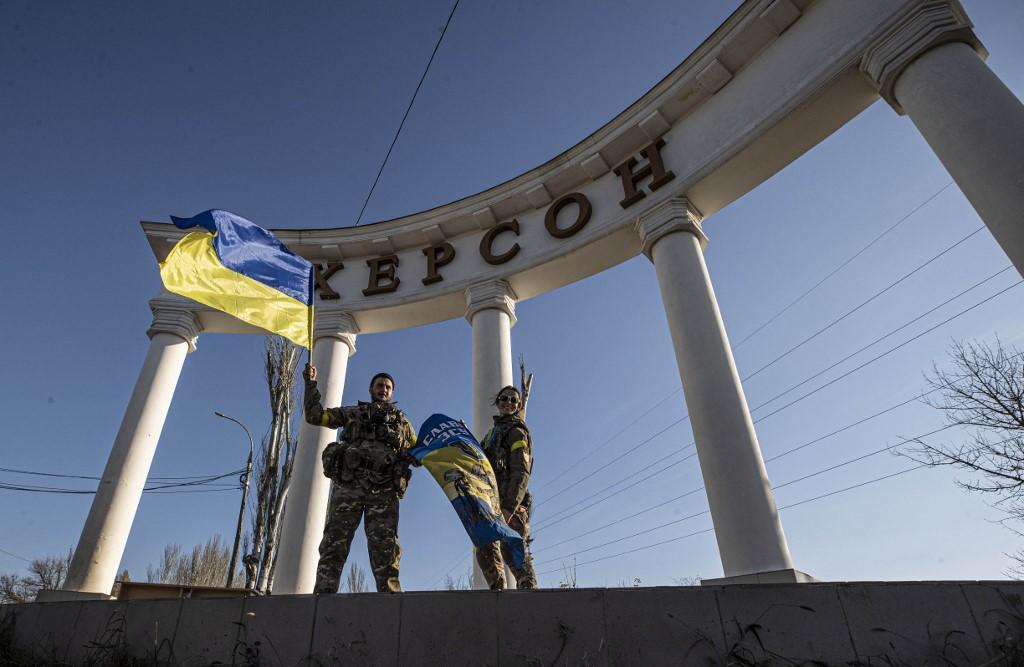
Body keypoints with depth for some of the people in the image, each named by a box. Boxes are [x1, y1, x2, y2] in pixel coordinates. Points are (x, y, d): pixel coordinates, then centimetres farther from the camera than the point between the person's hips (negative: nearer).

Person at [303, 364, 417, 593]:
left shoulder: (402, 421, 29)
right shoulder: (352, 413, 27)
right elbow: (315, 415, 24)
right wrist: (311, 384, 17)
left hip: (384, 490, 0)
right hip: (348, 484, 0)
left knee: (385, 545, -8)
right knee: (335, 541, -7)